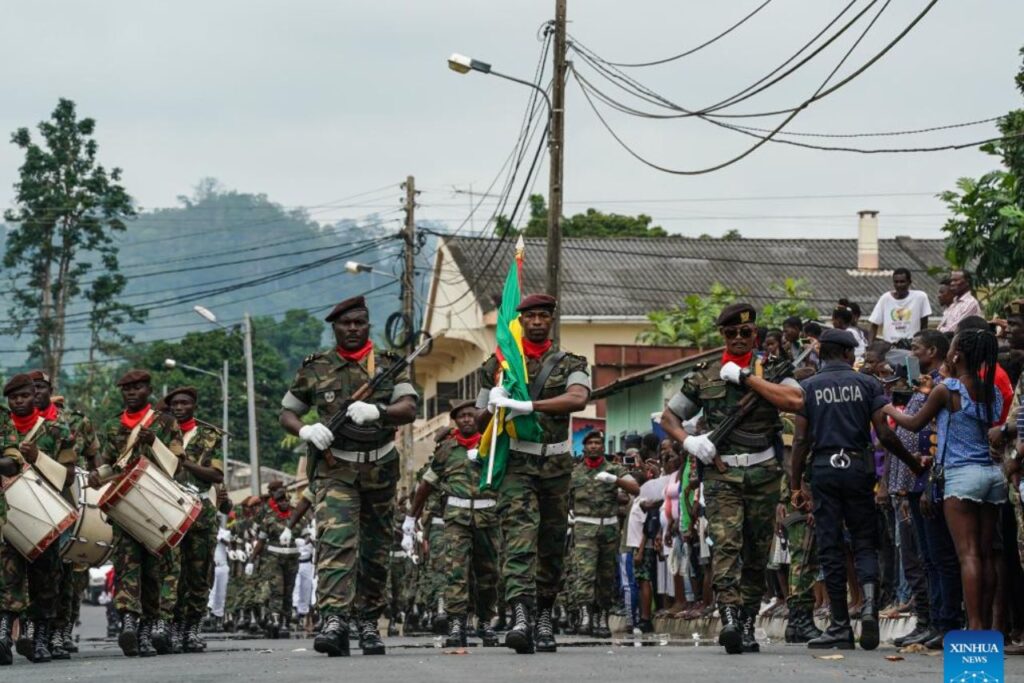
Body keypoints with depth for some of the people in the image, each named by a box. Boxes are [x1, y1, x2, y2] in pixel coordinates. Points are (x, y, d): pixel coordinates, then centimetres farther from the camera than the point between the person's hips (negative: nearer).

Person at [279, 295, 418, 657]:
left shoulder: (389, 365, 6)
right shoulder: (315, 369, 6)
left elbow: (409, 409, -7)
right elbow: (286, 413, 13)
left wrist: (376, 411, -28)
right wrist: (306, 430, -10)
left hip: (379, 468, 2)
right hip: (335, 468, -2)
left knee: (375, 551, 8)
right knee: (335, 541, -20)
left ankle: (368, 622, 21)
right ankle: (334, 620, -31)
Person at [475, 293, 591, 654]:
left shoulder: (570, 363, 7)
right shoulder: (499, 364, 9)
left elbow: (578, 398, -17)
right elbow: (480, 422, 16)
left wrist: (526, 405, -25)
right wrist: (493, 406, -7)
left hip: (556, 464, 2)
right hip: (516, 463, -2)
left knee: (552, 545, 8)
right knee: (520, 539, -18)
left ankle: (545, 618, 22)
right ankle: (521, 619, -31)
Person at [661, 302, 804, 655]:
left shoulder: (770, 371, 8)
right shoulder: (705, 376, 12)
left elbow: (795, 401, -13)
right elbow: (668, 417, 20)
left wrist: (746, 377, -11)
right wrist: (688, 440, -2)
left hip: (762, 473, 1)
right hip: (721, 473, 0)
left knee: (757, 554, 4)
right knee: (726, 543, -18)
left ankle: (747, 625, 12)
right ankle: (729, 616, -29)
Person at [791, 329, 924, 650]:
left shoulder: (809, 387, 4)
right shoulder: (867, 384, 3)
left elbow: (801, 440, 0)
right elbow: (884, 434, -2)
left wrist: (796, 485, 4)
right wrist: (914, 464, 9)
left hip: (823, 468, 0)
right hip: (857, 466, 0)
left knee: (830, 548, 3)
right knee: (864, 542, 9)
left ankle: (841, 626, 1)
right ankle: (870, 603, -18)